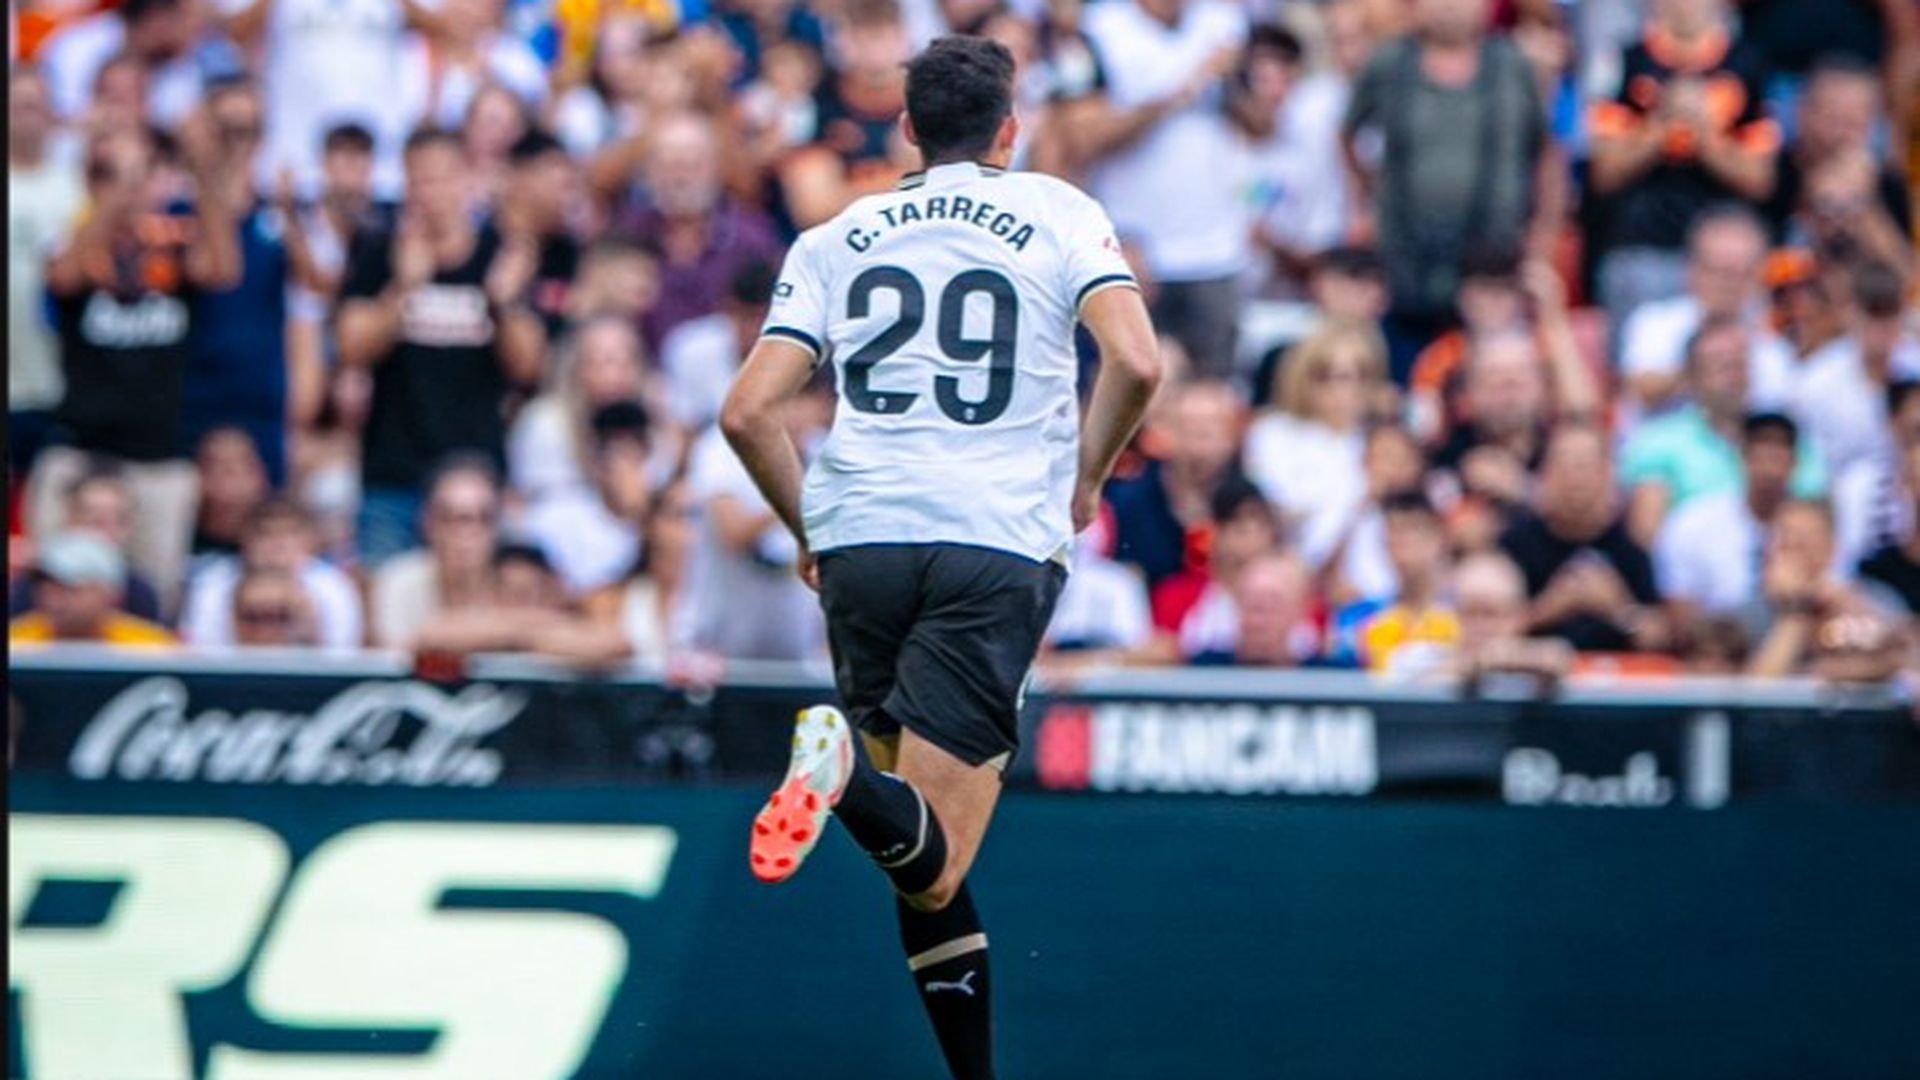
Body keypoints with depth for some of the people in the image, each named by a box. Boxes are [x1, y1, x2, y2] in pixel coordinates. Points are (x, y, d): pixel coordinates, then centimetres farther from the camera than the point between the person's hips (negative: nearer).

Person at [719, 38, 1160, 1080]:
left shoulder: (838, 238, 15)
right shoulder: (1056, 213, 9)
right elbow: (1135, 362, -6)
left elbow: (748, 412, 7)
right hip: (999, 544, -3)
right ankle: (851, 772, -40)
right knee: (934, 864, -10)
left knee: (926, 863, 16)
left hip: (860, 537, 3)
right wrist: (1084, 482, 11)